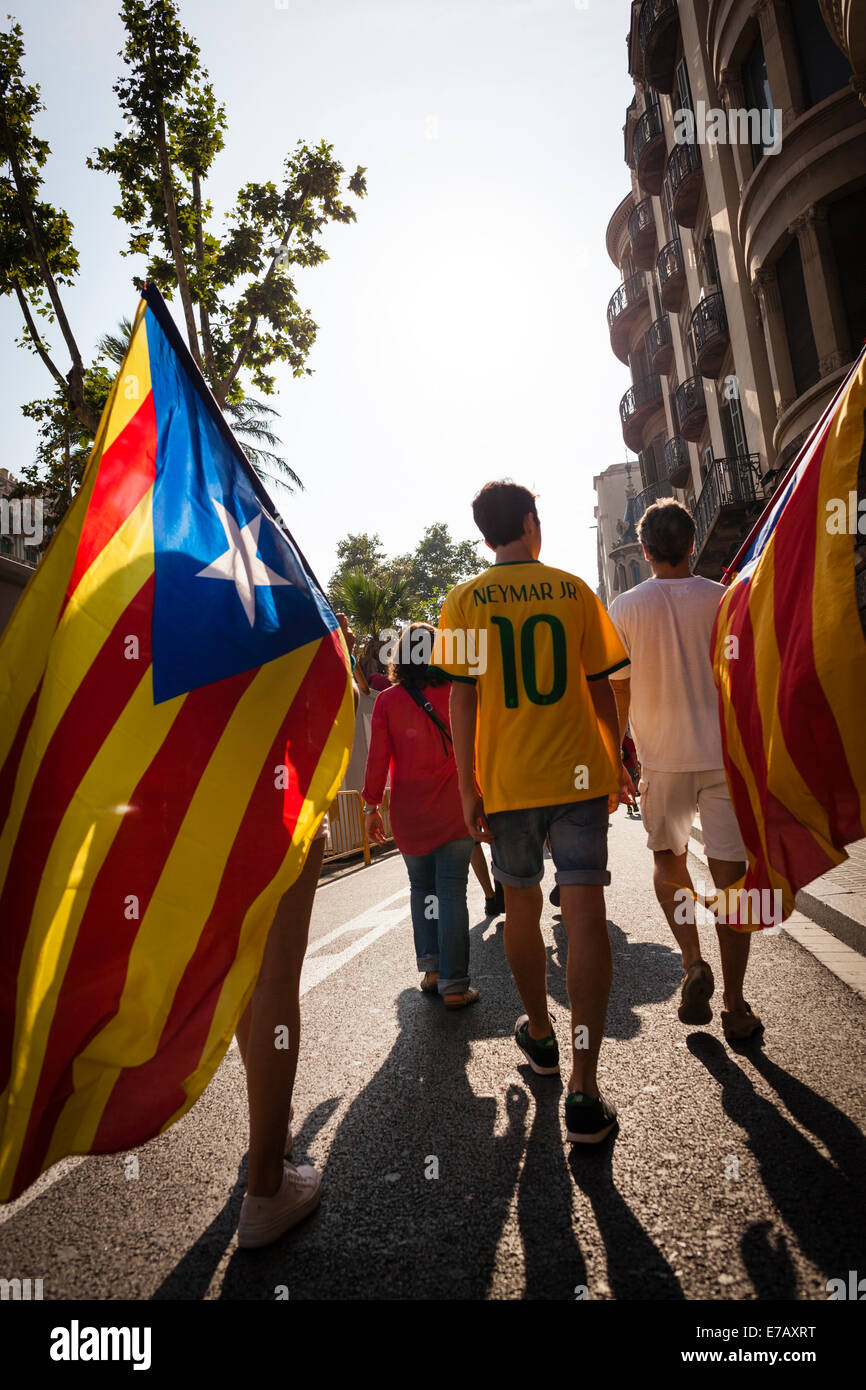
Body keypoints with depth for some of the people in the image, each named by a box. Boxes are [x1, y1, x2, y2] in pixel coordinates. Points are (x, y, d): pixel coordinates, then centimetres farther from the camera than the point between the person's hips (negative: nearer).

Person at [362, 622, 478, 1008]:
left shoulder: (387, 701, -3)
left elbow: (378, 757, -4)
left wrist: (372, 805, 4)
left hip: (409, 813, 1)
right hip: (454, 808, 0)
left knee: (421, 888, 17)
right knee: (451, 891, 2)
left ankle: (431, 966, 13)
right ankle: (453, 984, 4)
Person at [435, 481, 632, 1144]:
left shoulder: (463, 602, 1)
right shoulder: (574, 591, 3)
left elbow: (462, 697, -4)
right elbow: (599, 687, 5)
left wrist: (468, 785, 0)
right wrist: (616, 761, 16)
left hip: (507, 782, 1)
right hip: (580, 775, 0)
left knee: (522, 906, 17)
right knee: (586, 916, -2)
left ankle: (540, 1035, 34)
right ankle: (584, 1090, -3)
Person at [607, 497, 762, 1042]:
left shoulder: (626, 607, -2)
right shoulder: (724, 599, -1)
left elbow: (618, 694, -1)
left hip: (664, 757, 0)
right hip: (725, 753, 0)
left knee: (669, 862, 21)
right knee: (730, 875, 6)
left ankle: (693, 963, 5)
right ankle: (735, 1006, 12)